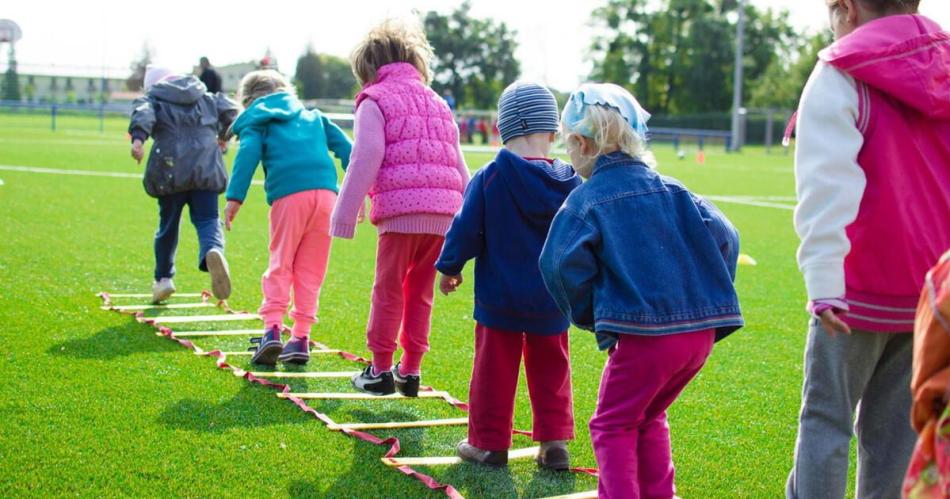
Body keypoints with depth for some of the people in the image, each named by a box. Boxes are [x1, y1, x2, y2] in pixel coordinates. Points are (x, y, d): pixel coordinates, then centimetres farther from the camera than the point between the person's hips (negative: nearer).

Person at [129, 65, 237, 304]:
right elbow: (230, 110, 14)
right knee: (207, 220, -2)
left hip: (170, 171, -1)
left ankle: (163, 278, 23)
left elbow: (143, 114, -9)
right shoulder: (206, 98, 22)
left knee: (168, 224, 15)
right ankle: (213, 251, -36)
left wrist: (138, 138, -28)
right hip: (206, 169, 1)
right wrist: (223, 136, 32)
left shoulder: (152, 99, 12)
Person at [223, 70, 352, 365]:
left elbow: (248, 155, -1)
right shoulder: (313, 116, 30)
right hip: (326, 192, 3)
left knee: (280, 265, 5)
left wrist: (234, 197, -7)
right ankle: (301, 337, 6)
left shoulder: (256, 122, 17)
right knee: (311, 270, 8)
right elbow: (343, 146, 21)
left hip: (288, 196, -3)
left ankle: (272, 328, -9)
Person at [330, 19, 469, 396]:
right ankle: (410, 371, 16)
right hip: (444, 213, 6)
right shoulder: (438, 103, 25)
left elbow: (366, 161, -6)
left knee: (388, 290, 5)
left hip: (401, 209, -6)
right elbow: (459, 167, 23)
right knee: (420, 293, 14)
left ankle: (381, 370, 9)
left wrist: (344, 215, -4)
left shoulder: (375, 101, 5)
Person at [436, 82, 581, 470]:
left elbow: (466, 229, -8)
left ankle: (489, 443, 15)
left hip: (499, 297, -2)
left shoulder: (489, 178, -14)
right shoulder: (570, 183, -4)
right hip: (551, 301, 3)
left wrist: (449, 267, 7)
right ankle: (554, 442, 13)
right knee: (550, 369, 14)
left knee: (494, 369, 8)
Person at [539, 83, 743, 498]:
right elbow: (722, 237, 5)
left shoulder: (586, 200, -3)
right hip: (702, 330, 6)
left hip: (642, 334, -6)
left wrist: (587, 315, 3)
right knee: (649, 418, 25)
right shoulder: (670, 190, 11)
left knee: (613, 425, 10)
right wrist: (709, 298, 14)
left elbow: (564, 264, -14)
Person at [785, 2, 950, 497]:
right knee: (897, 424, 10)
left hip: (861, 289, -5)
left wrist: (822, 279, -24)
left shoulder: (841, 76, -7)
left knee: (826, 417, 4)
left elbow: (827, 186, -18)